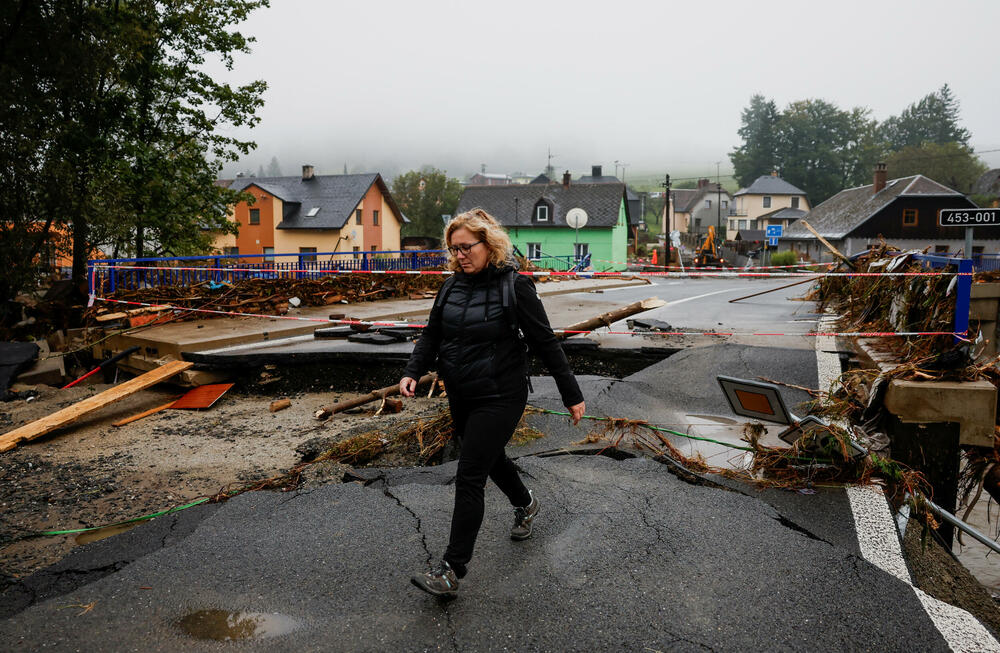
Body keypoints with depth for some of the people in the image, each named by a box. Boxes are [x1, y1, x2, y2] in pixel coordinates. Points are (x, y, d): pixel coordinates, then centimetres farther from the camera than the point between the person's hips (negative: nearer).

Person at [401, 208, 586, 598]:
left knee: (469, 478, -7)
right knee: (489, 458, 24)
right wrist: (412, 372, -8)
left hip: (499, 397, -6)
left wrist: (571, 395, -6)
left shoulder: (515, 286, -13)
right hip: (460, 396, 7)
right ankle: (525, 503, 53)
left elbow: (545, 343, -9)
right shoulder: (452, 285, 4)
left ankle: (452, 570, 1)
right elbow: (432, 335, 10)